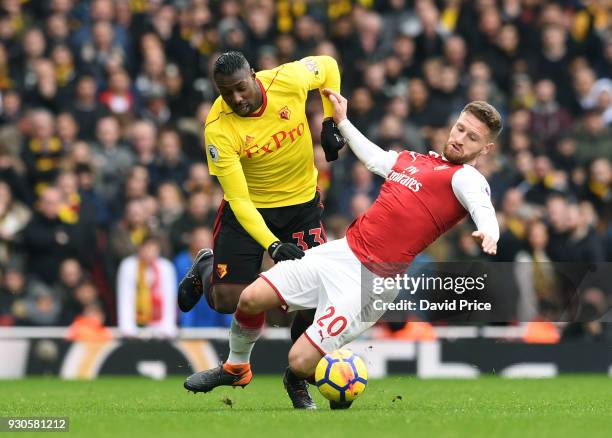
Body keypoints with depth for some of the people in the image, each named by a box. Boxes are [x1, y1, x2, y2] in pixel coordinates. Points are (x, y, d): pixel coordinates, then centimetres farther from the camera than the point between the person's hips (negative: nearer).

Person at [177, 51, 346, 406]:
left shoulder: (288, 80, -22)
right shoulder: (219, 130, -28)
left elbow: (328, 66, 3)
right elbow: (239, 201, -29)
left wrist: (331, 123, -4)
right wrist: (273, 246, -41)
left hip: (302, 203, 2)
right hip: (249, 209, -2)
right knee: (227, 302, -3)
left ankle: (297, 377, 11)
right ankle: (205, 267, 35)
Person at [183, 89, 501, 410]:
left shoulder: (465, 177, -7)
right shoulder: (411, 160, 15)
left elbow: (482, 207, -29)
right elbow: (373, 158, 36)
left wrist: (488, 232, -50)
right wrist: (342, 121, 43)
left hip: (373, 281, -7)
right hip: (341, 251, 7)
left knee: (301, 362, -14)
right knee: (251, 299, 1)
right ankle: (236, 368, 29)